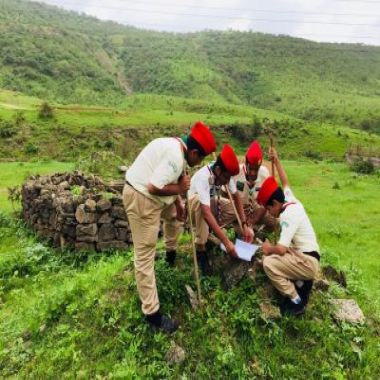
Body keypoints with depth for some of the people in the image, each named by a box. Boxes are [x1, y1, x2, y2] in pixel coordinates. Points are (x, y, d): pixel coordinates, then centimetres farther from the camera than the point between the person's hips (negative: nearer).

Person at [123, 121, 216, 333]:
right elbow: (154, 187, -30)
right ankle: (152, 312, 3)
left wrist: (178, 203, 10)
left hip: (149, 193, 11)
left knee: (175, 213, 32)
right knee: (145, 255, -6)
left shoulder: (176, 146, 8)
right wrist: (180, 189, -15)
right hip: (141, 198, -10)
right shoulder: (176, 156, -24)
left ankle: (171, 253, 52)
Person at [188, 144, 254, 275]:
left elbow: (236, 197, -12)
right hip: (194, 205, -6)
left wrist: (245, 225, -21)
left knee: (237, 210, -15)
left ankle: (206, 231, -1)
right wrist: (226, 241, -46)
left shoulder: (225, 173, -19)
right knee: (199, 201, -40)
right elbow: (206, 212, -44)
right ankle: (200, 249, -27)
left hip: (211, 203, 6)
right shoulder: (203, 177, -37)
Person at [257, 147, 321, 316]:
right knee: (268, 256, 13)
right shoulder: (291, 201, 3)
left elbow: (281, 249, -29)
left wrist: (269, 248, -7)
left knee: (269, 263, -24)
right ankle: (300, 283, 8)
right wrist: (276, 160, 28)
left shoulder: (288, 215, -24)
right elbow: (285, 182, 24)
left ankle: (296, 301, -7)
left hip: (308, 262, -10)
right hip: (302, 256, 10)